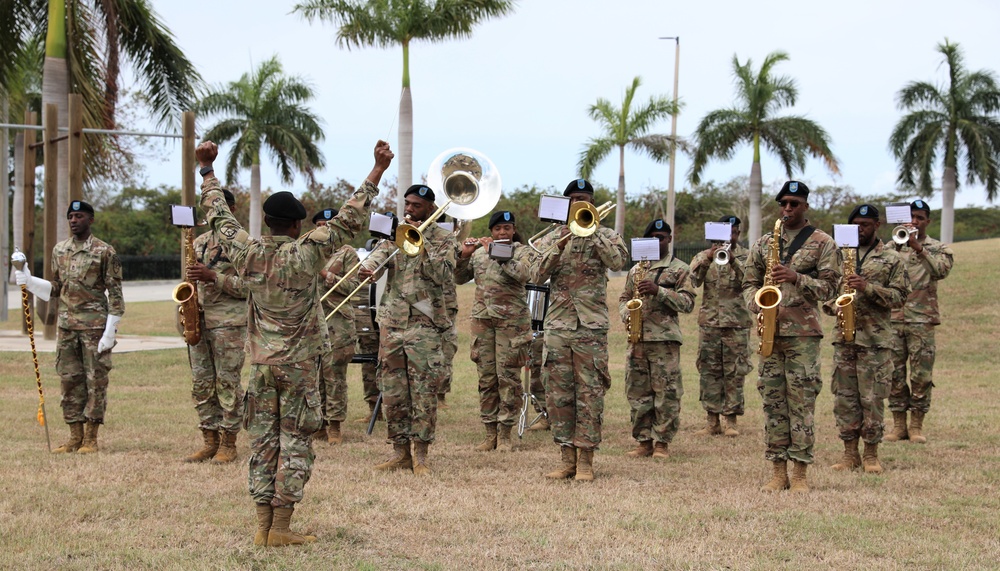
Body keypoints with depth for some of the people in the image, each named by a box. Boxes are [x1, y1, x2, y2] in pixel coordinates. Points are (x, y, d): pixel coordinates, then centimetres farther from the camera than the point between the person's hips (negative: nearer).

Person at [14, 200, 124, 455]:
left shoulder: (104, 251, -6)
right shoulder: (59, 250, 11)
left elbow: (115, 293, -7)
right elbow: (55, 289, 17)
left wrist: (110, 331, -13)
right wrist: (28, 280, 0)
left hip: (95, 326, -5)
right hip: (66, 325, 5)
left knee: (95, 380, -1)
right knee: (69, 381, 7)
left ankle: (90, 438, 6)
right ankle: (75, 437, 15)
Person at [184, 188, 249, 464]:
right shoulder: (199, 243, 17)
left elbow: (248, 286, -11)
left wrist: (213, 277, -19)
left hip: (228, 322, -7)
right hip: (198, 320, 7)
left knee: (228, 382, -4)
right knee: (201, 382, 6)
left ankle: (228, 444, 3)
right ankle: (210, 441, 14)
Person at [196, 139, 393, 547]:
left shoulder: (248, 253, -2)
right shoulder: (306, 254, -13)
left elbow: (219, 215, 12)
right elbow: (350, 218, -12)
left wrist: (206, 169, 24)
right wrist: (378, 170, -8)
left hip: (261, 361, 4)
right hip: (300, 362, -4)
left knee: (262, 442, 7)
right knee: (295, 444, 1)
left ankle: (263, 526, 7)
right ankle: (281, 527, 0)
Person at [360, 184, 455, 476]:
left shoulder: (442, 239, 3)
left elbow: (444, 275, -10)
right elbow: (376, 258, 0)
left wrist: (422, 244, -15)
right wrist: (366, 269, -22)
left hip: (424, 323, -4)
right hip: (392, 321, 4)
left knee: (424, 390, -6)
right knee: (392, 391, 6)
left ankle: (420, 454, -1)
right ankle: (400, 451, 14)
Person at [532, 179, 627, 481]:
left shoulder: (606, 235, 7)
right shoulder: (554, 237, 13)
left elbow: (618, 261, -14)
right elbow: (537, 276, 1)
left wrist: (591, 231, -13)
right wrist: (559, 247, -11)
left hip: (591, 326, -3)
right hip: (557, 325, 3)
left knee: (590, 392, -4)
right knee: (558, 393, 2)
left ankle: (585, 460, 1)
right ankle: (566, 459, 9)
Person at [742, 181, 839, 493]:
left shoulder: (822, 242, 4)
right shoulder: (763, 243, 15)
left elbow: (829, 287, -2)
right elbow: (749, 282, 17)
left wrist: (796, 278, -17)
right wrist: (757, 305, -4)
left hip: (803, 332, -4)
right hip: (769, 330, 4)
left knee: (801, 401, -6)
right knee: (772, 400, 4)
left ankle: (800, 473, -2)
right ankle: (778, 472, 9)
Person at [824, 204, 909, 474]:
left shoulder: (891, 259, 4)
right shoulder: (840, 255, 14)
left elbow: (899, 297, -3)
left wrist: (868, 288, -15)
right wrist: (834, 307, -4)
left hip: (875, 338, -3)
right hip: (844, 335, 3)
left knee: (872, 398, -3)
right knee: (843, 396, 3)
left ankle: (871, 454, 7)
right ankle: (850, 453, 10)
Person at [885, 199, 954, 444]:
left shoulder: (938, 249, 9)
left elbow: (941, 270, -12)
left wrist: (917, 247, -19)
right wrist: (897, 242, -14)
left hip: (922, 320, -2)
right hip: (893, 319, 2)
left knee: (921, 375, -4)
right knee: (894, 373, 2)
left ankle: (916, 425, 4)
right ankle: (898, 424, 9)